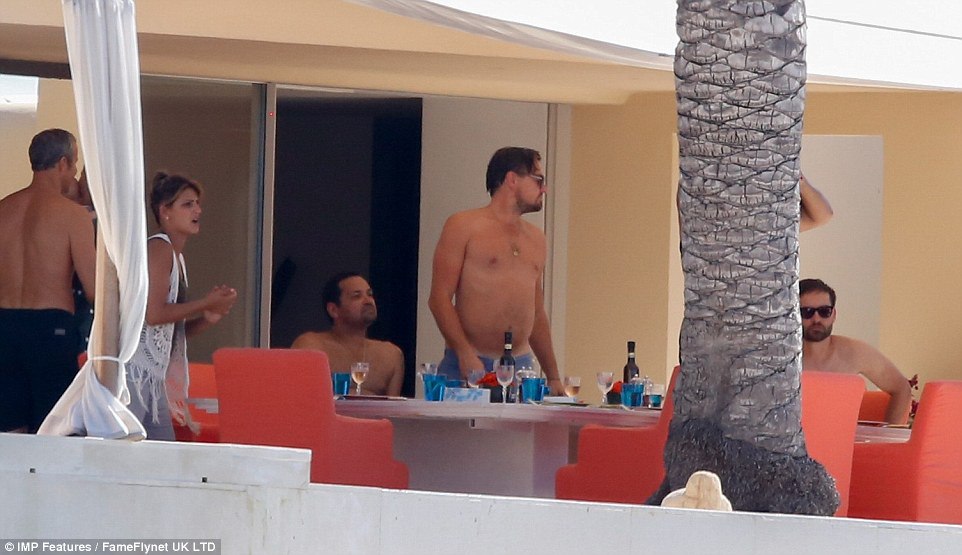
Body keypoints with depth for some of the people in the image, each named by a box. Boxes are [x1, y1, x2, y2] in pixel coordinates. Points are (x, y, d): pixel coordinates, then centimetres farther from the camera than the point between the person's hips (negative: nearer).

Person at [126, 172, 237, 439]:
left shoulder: (176, 256, 20)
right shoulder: (158, 247, -8)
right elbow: (153, 313, -19)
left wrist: (208, 319, 5)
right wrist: (206, 304, -8)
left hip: (153, 375, 10)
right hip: (135, 367, -10)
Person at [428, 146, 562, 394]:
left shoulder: (535, 239, 20)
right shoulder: (464, 227, 1)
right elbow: (440, 298, -6)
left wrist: (553, 378, 20)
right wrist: (466, 355, -18)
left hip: (521, 366, 5)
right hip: (468, 367, -5)